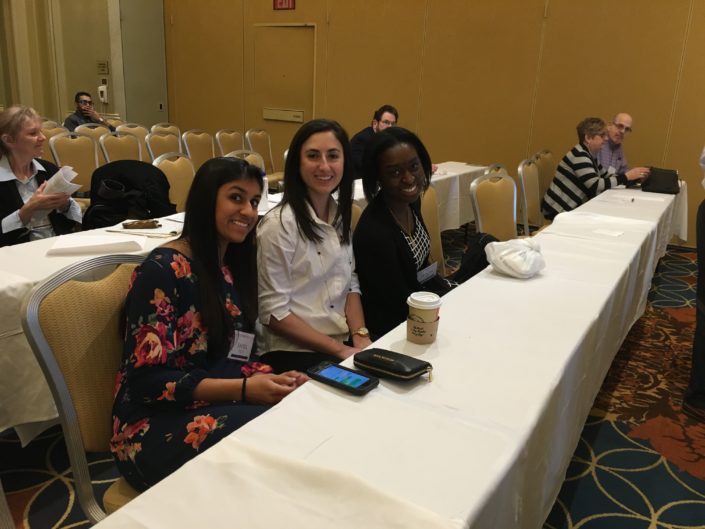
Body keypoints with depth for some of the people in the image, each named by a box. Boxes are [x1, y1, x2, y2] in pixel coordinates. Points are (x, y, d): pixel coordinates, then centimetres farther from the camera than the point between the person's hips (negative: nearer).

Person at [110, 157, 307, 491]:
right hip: (154, 425, -7)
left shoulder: (232, 267, 10)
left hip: (214, 403, 7)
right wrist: (244, 389, -25)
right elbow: (148, 380, -17)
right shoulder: (163, 269, -14)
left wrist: (273, 379, -8)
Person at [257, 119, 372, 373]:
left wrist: (361, 337, -6)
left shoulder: (341, 214, 6)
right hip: (294, 352, -6)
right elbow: (273, 313, -14)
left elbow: (351, 284, 10)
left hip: (346, 342, 6)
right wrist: (340, 350, -14)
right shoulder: (279, 224, -15)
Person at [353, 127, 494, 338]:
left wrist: (450, 288, -3)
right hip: (396, 326, -7)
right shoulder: (373, 233, -31)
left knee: (485, 243, 7)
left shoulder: (411, 201, -6)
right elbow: (404, 308, -22)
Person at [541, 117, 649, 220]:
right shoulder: (579, 156, -19)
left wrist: (634, 177, 0)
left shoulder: (591, 156, 10)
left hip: (571, 208, 9)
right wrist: (626, 176, -22)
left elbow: (606, 178, 13)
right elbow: (596, 186, -27)